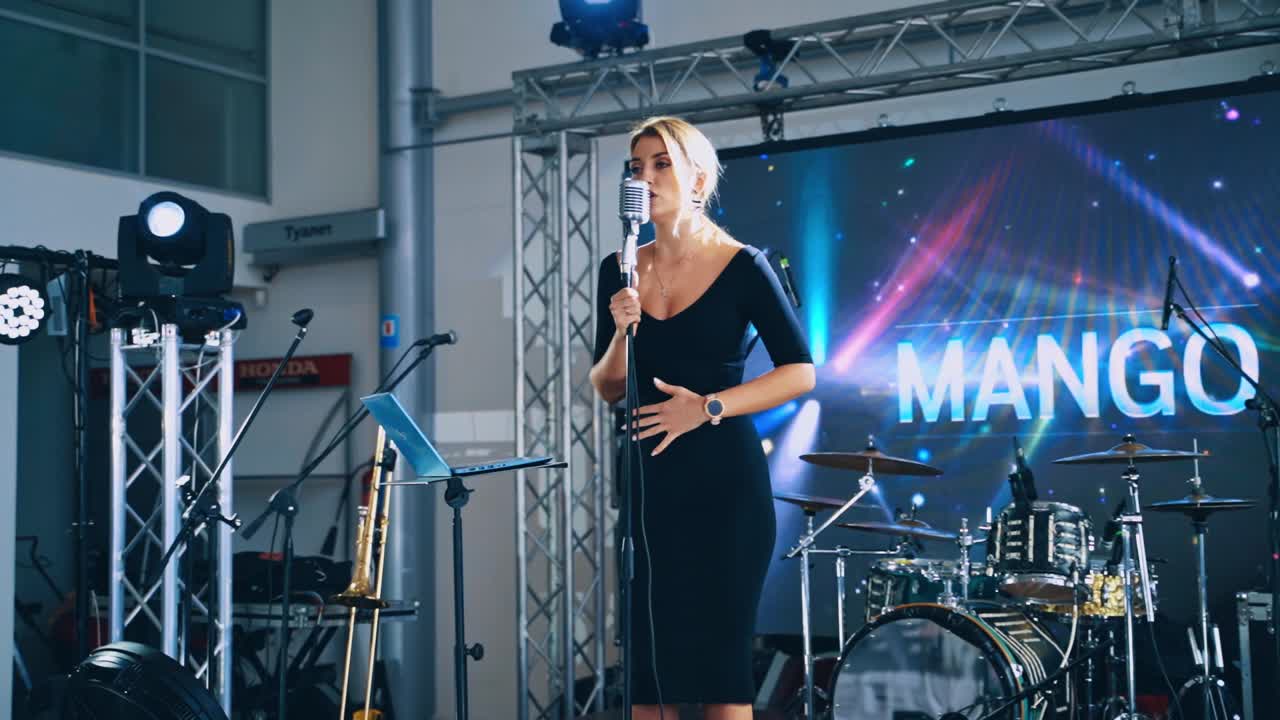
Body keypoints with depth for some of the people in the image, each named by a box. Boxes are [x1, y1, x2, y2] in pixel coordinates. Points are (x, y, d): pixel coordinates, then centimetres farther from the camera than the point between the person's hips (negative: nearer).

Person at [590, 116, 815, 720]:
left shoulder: (742, 267, -5)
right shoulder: (620, 272, 8)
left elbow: (800, 373, -7)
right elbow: (608, 388, 8)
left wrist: (708, 407, -15)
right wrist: (622, 332, -11)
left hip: (723, 479, -5)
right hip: (648, 481, 5)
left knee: (718, 652, -3)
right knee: (644, 654, 7)